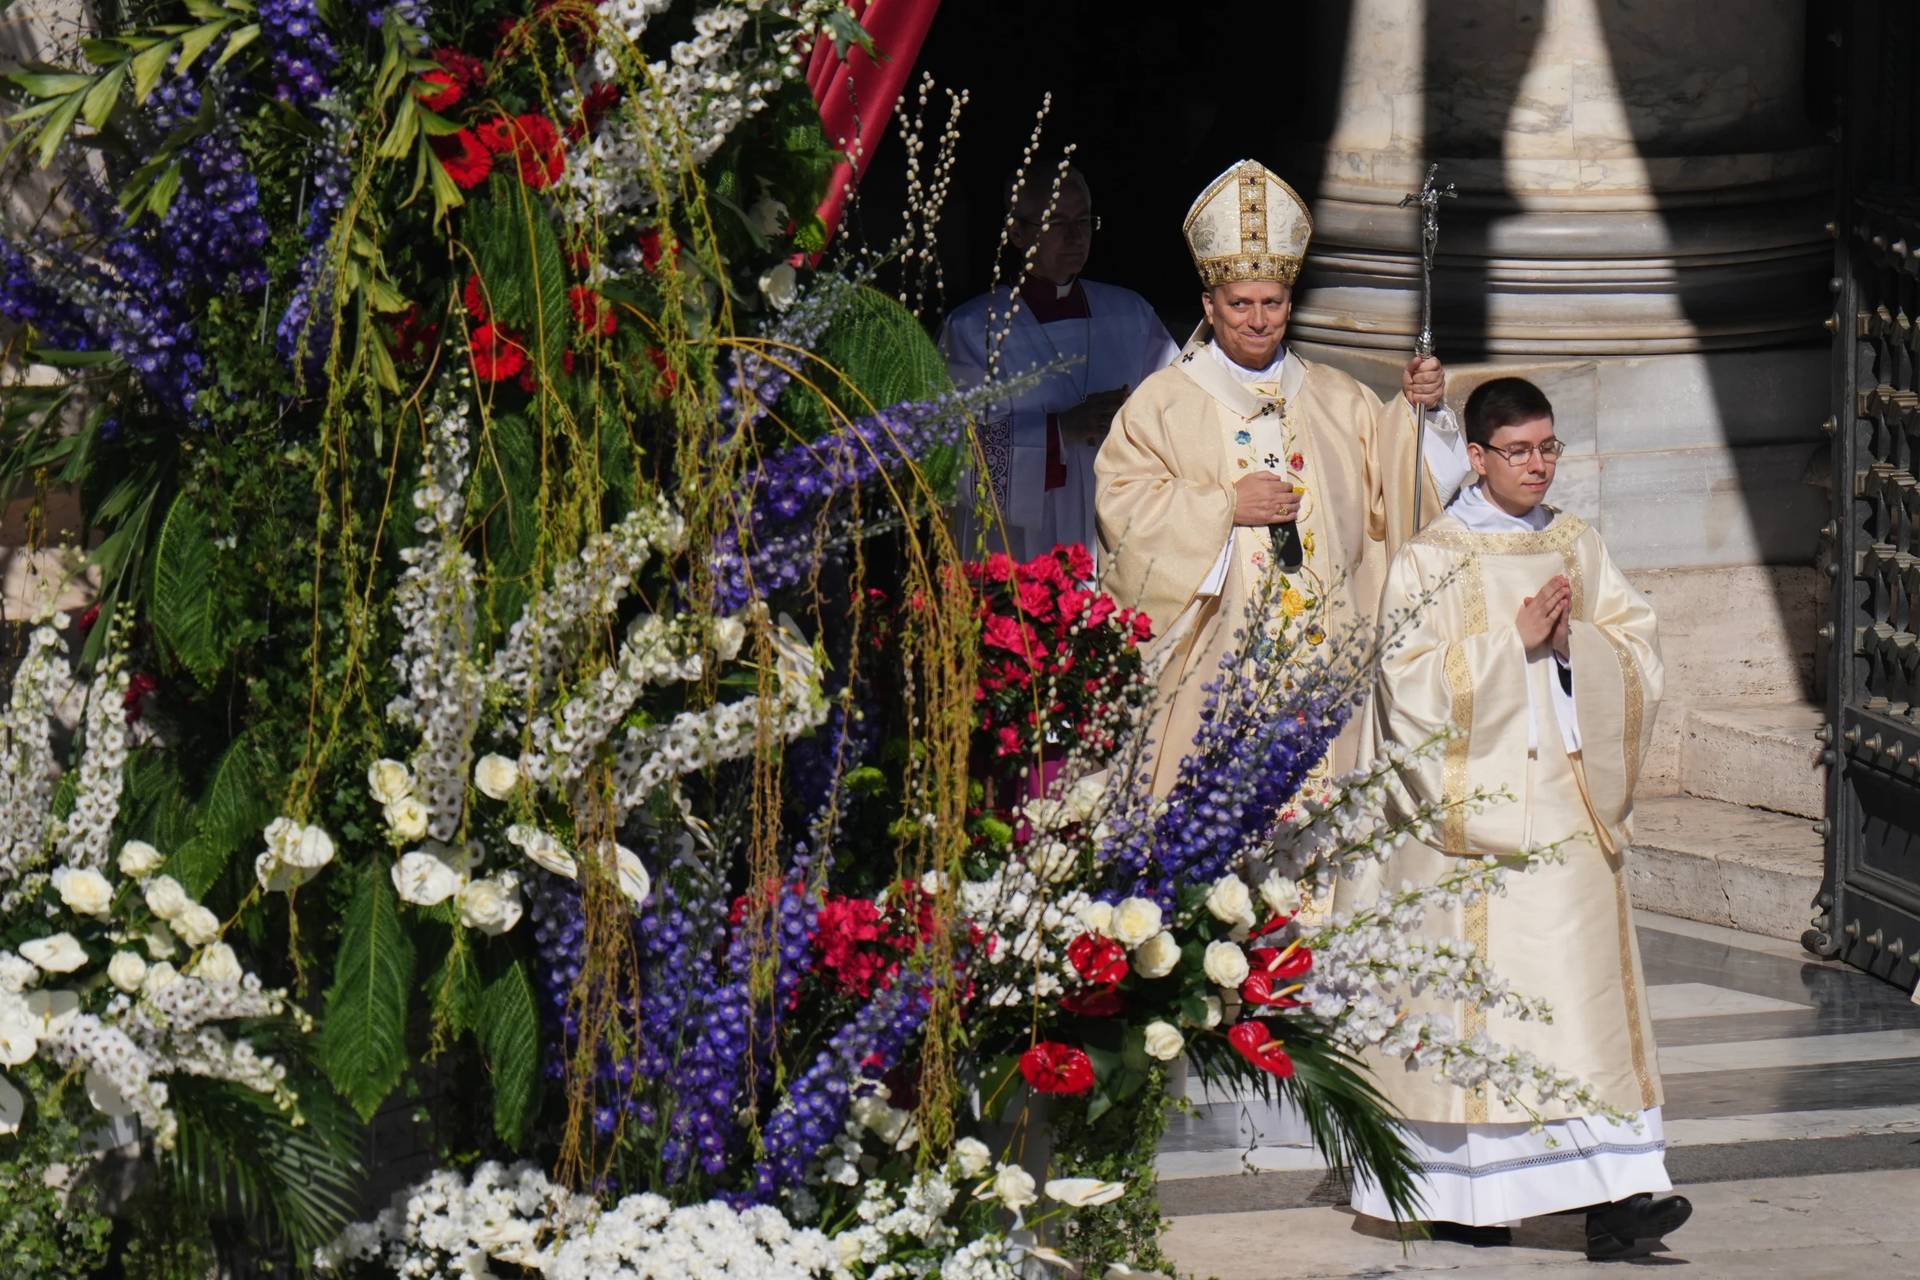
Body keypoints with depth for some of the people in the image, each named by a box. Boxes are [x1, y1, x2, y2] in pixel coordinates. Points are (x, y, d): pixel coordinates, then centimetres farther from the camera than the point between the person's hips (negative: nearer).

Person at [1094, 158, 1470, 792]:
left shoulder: (1338, 401, 15)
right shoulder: (1160, 404, 4)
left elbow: (1391, 489, 11)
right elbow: (1122, 513, -4)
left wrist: (1417, 409, -4)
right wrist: (1223, 507, -12)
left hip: (1325, 662, 3)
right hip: (1214, 664, -3)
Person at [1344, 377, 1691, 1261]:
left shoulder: (1578, 549, 14)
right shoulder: (1431, 559, 0)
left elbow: (1639, 657, 9)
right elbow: (1414, 683, -10)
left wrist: (1574, 640, -9)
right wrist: (1515, 640, -15)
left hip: (1566, 806, 4)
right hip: (1474, 811, -4)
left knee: (1582, 991, -4)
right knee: (1470, 991, -5)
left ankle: (1611, 1195, -10)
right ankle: (1457, 1195, 5)